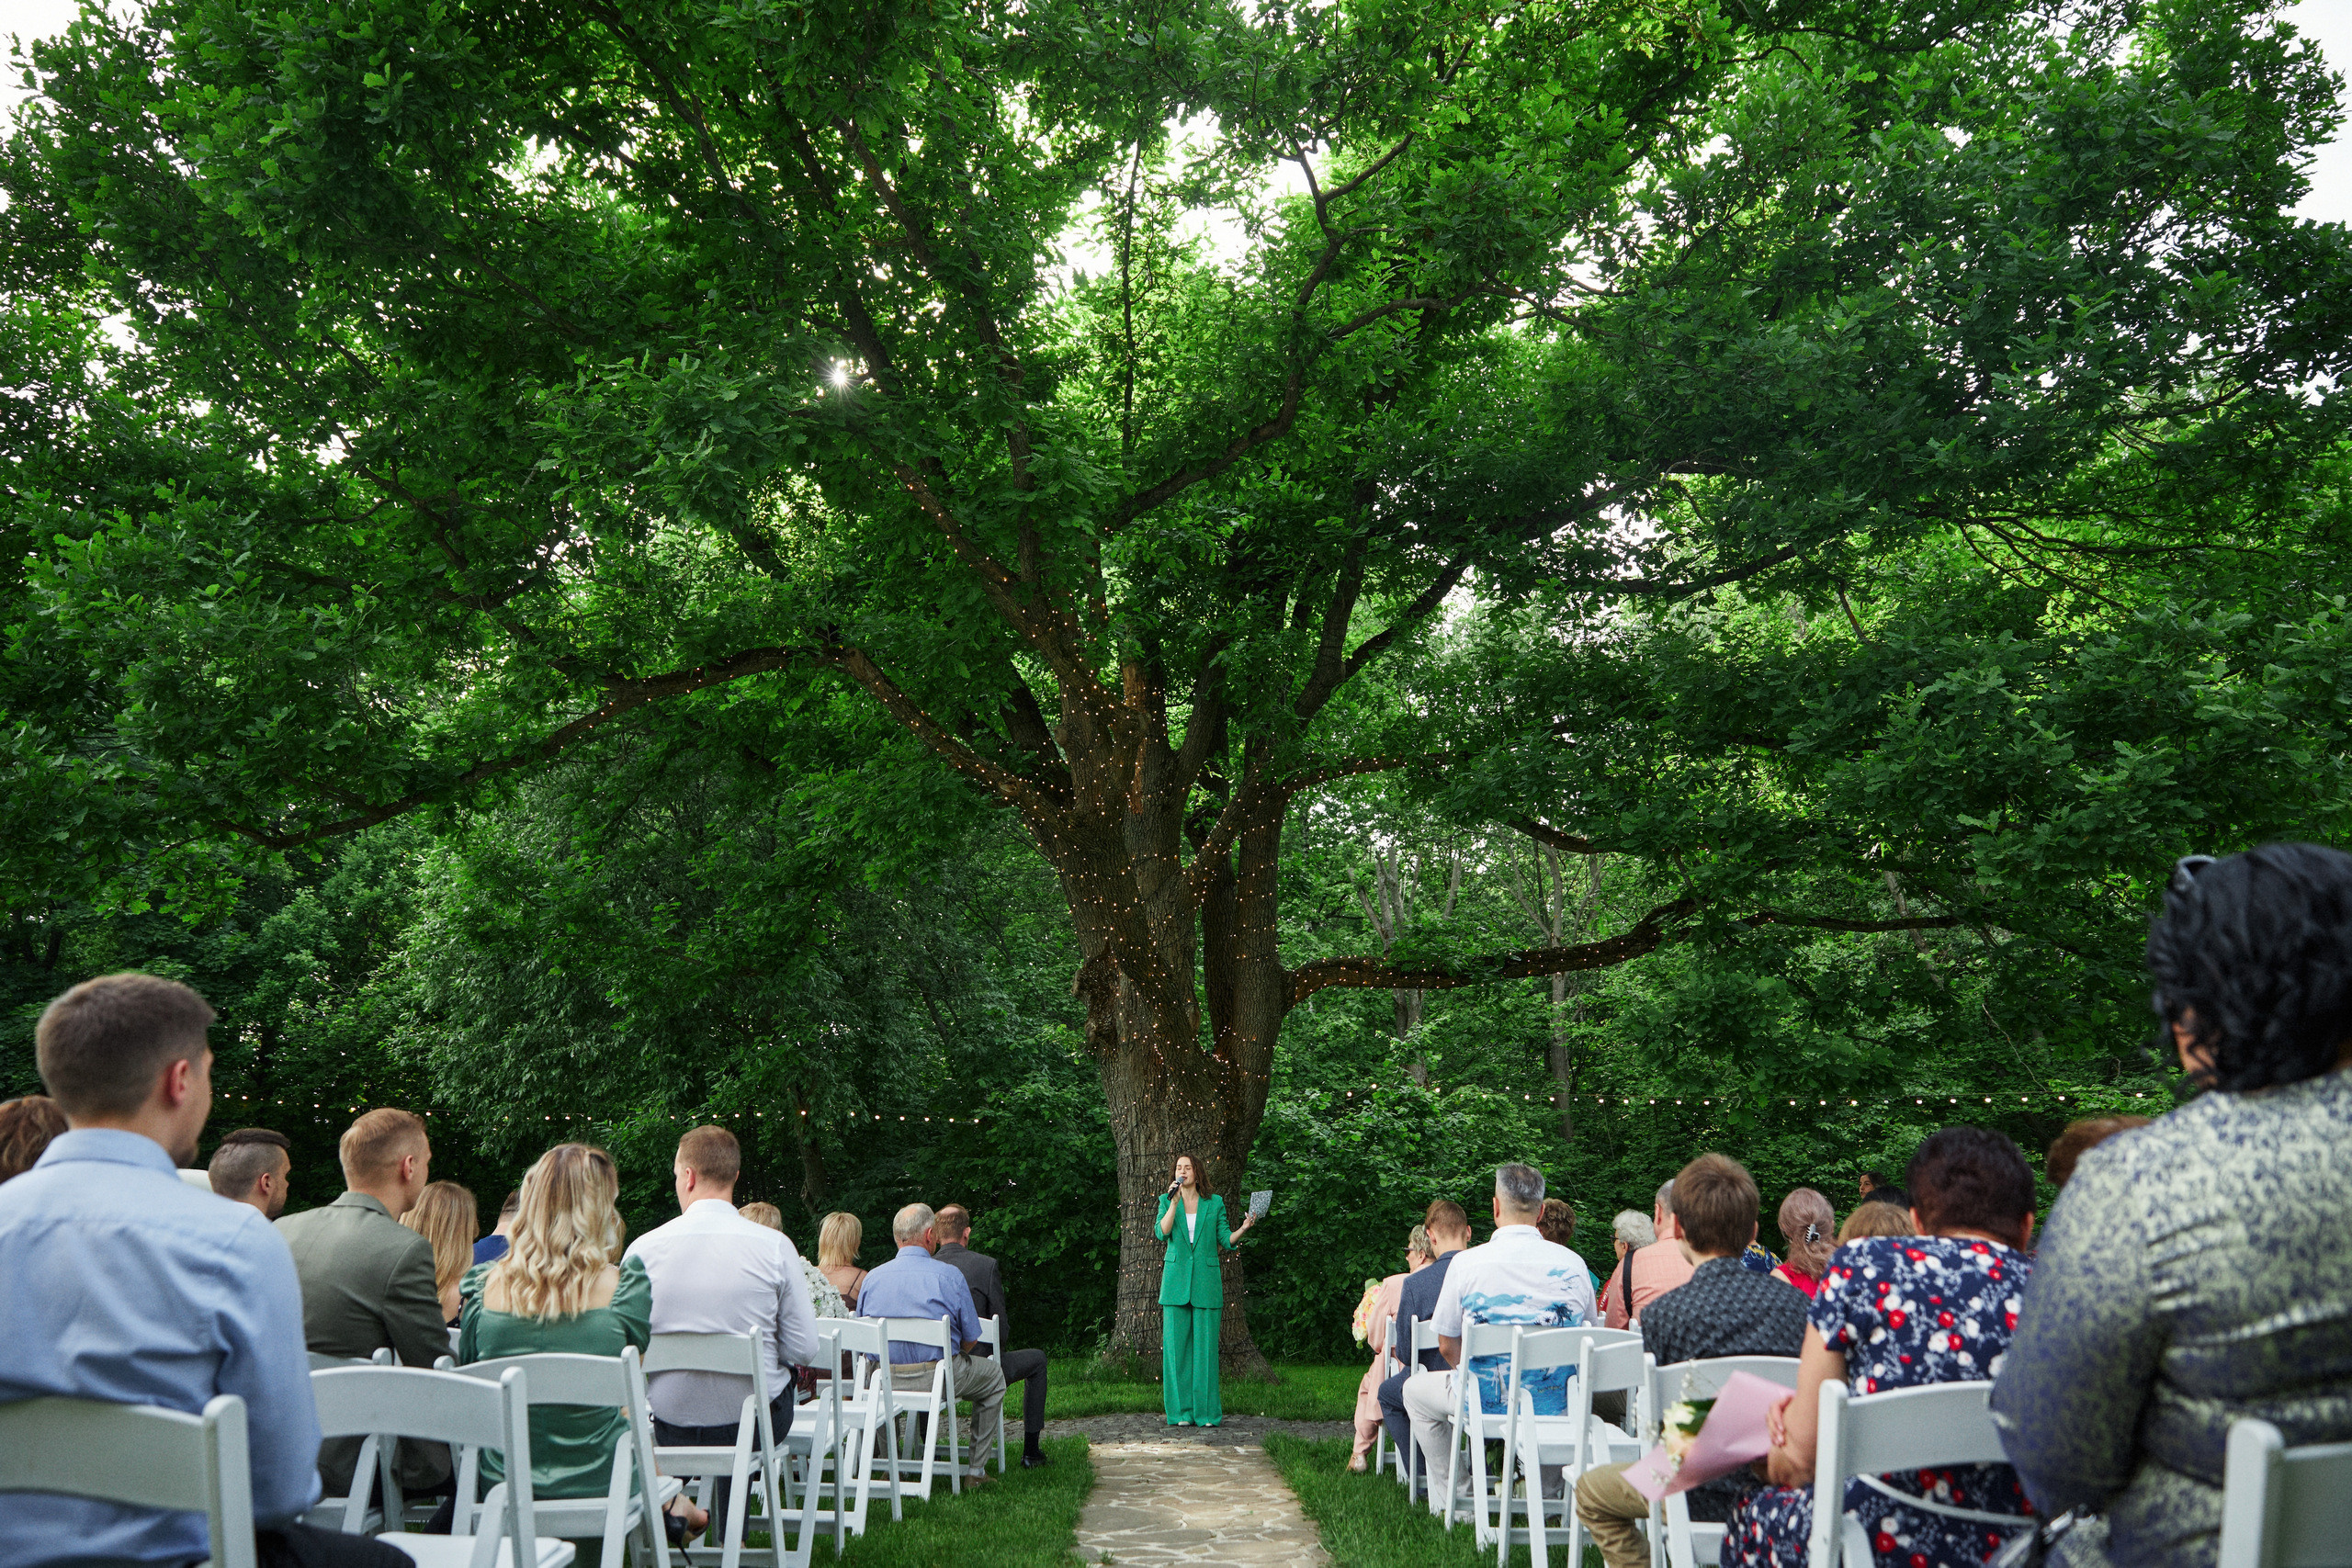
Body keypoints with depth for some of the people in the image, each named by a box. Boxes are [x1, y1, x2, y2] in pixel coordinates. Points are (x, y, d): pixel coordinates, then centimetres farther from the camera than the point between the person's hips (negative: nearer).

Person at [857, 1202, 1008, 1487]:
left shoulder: (871, 1278, 1)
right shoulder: (949, 1276, -8)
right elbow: (971, 1339, -2)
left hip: (881, 1379, 3)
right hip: (936, 1378, -3)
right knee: (993, 1375, 24)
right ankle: (974, 1469, 21)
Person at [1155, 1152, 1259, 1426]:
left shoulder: (1214, 1203, 6)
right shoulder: (1167, 1200, 7)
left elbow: (1226, 1240, 5)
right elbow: (1162, 1232, -9)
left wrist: (1244, 1228, -12)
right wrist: (1174, 1201, -17)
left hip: (1206, 1280, 0)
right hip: (1176, 1280, 1)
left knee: (1205, 1346, -1)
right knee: (1176, 1345, -1)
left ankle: (1207, 1412, 6)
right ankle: (1181, 1411, 6)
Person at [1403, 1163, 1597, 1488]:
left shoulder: (1466, 1263, -12)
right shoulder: (1572, 1263, -4)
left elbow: (1447, 1346, -4)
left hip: (1487, 1401, -2)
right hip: (1556, 1405, 3)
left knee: (1415, 1389, 27)